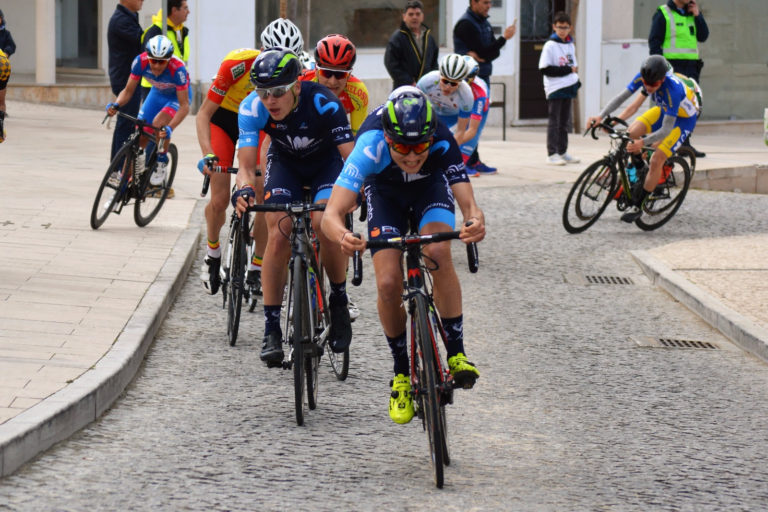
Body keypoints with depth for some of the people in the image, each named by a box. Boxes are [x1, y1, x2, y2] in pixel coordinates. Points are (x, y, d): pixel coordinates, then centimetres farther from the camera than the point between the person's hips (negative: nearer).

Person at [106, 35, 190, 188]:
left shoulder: (177, 69, -38)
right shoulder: (141, 62, -28)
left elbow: (184, 106, -35)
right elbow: (128, 90, -16)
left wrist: (170, 128, -49)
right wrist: (116, 105, -36)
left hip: (177, 96, -4)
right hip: (157, 93, 4)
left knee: (159, 123, -33)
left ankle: (162, 163, -9)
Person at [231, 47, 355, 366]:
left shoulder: (323, 103, -35)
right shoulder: (252, 108, -29)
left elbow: (351, 156, -37)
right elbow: (246, 166, -31)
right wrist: (244, 190, -52)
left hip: (326, 163, -2)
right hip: (285, 163, 2)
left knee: (324, 224, -27)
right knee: (278, 236, -16)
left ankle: (339, 303, -3)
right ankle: (271, 328, -8)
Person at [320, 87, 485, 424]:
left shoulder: (442, 143, -38)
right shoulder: (370, 148, -41)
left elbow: (469, 203, -41)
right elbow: (331, 215, -46)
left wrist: (475, 221, -65)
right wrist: (343, 237, -69)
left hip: (431, 185, 0)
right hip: (385, 191, 0)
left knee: (438, 254, -29)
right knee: (388, 285, -15)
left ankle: (456, 353, -17)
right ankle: (401, 374, 6)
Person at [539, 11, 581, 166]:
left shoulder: (570, 46, 14)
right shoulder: (550, 46, -7)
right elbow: (545, 69, -14)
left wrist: (576, 82, 5)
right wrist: (567, 70, -15)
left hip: (568, 89, 7)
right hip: (555, 89, -7)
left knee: (565, 122, 11)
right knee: (554, 122, -6)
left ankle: (562, 152, 18)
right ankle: (552, 154, -5)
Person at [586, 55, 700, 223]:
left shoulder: (673, 90, -41)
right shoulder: (644, 77, -24)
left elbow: (666, 130, -39)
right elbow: (621, 97, -18)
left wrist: (643, 142, -53)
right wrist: (600, 116, -32)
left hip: (683, 119, -6)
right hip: (664, 110, 6)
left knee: (656, 160, -18)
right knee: (631, 132, -17)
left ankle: (637, 206, -8)